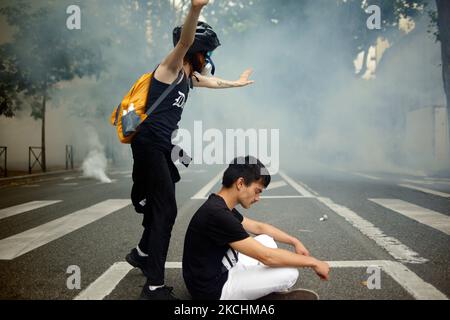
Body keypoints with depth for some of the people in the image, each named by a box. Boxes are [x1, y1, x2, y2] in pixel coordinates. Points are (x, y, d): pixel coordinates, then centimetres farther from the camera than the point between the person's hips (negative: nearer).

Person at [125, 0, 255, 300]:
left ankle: (142, 253, 40)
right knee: (166, 210, -13)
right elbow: (185, 41, -28)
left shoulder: (190, 77, 18)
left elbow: (214, 82, 39)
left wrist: (239, 83, 55)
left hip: (163, 148, 10)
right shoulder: (171, 68, -8)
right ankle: (155, 286, -9)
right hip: (149, 146, -10)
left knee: (160, 207, 18)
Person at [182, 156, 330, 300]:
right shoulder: (217, 214, -28)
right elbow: (266, 257, -25)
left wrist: (295, 242, 13)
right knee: (290, 273, -12)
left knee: (266, 240, 14)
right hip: (214, 289, -10)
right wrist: (313, 262, -14)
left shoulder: (221, 206, 4)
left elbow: (259, 227, 20)